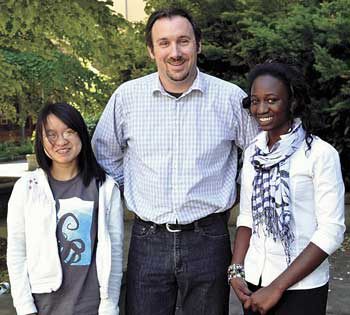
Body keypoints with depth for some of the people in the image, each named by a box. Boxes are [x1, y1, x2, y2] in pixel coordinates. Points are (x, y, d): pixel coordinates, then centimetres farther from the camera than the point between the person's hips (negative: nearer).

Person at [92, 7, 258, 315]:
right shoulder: (126, 96, -1)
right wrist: (130, 189, 8)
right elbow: (105, 154, 14)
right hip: (147, 240, 1)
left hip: (209, 240, 0)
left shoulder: (231, 97, -4)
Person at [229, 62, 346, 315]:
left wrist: (277, 287, -15)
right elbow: (246, 216, 10)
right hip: (253, 282, 5)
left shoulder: (321, 154, -13)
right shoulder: (252, 152, 4)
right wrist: (236, 270, -4)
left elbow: (332, 231, -15)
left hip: (301, 287, -5)